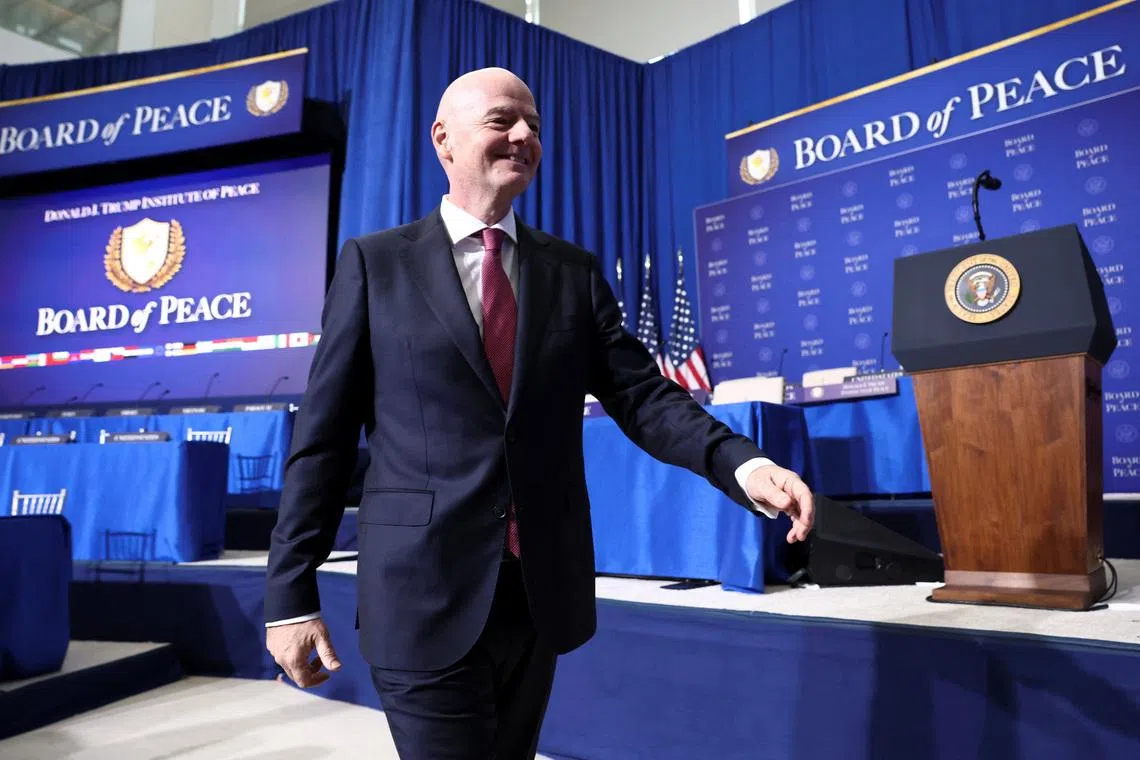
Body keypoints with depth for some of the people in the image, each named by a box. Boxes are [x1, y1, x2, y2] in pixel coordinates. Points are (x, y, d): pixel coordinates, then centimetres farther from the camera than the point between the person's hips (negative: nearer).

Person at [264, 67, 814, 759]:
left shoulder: (574, 270, 7)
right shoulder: (375, 262, 0)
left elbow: (643, 394, 0)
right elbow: (324, 435, -1)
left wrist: (743, 462, -18)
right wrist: (291, 591, -4)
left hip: (541, 592, 4)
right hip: (424, 596, -3)